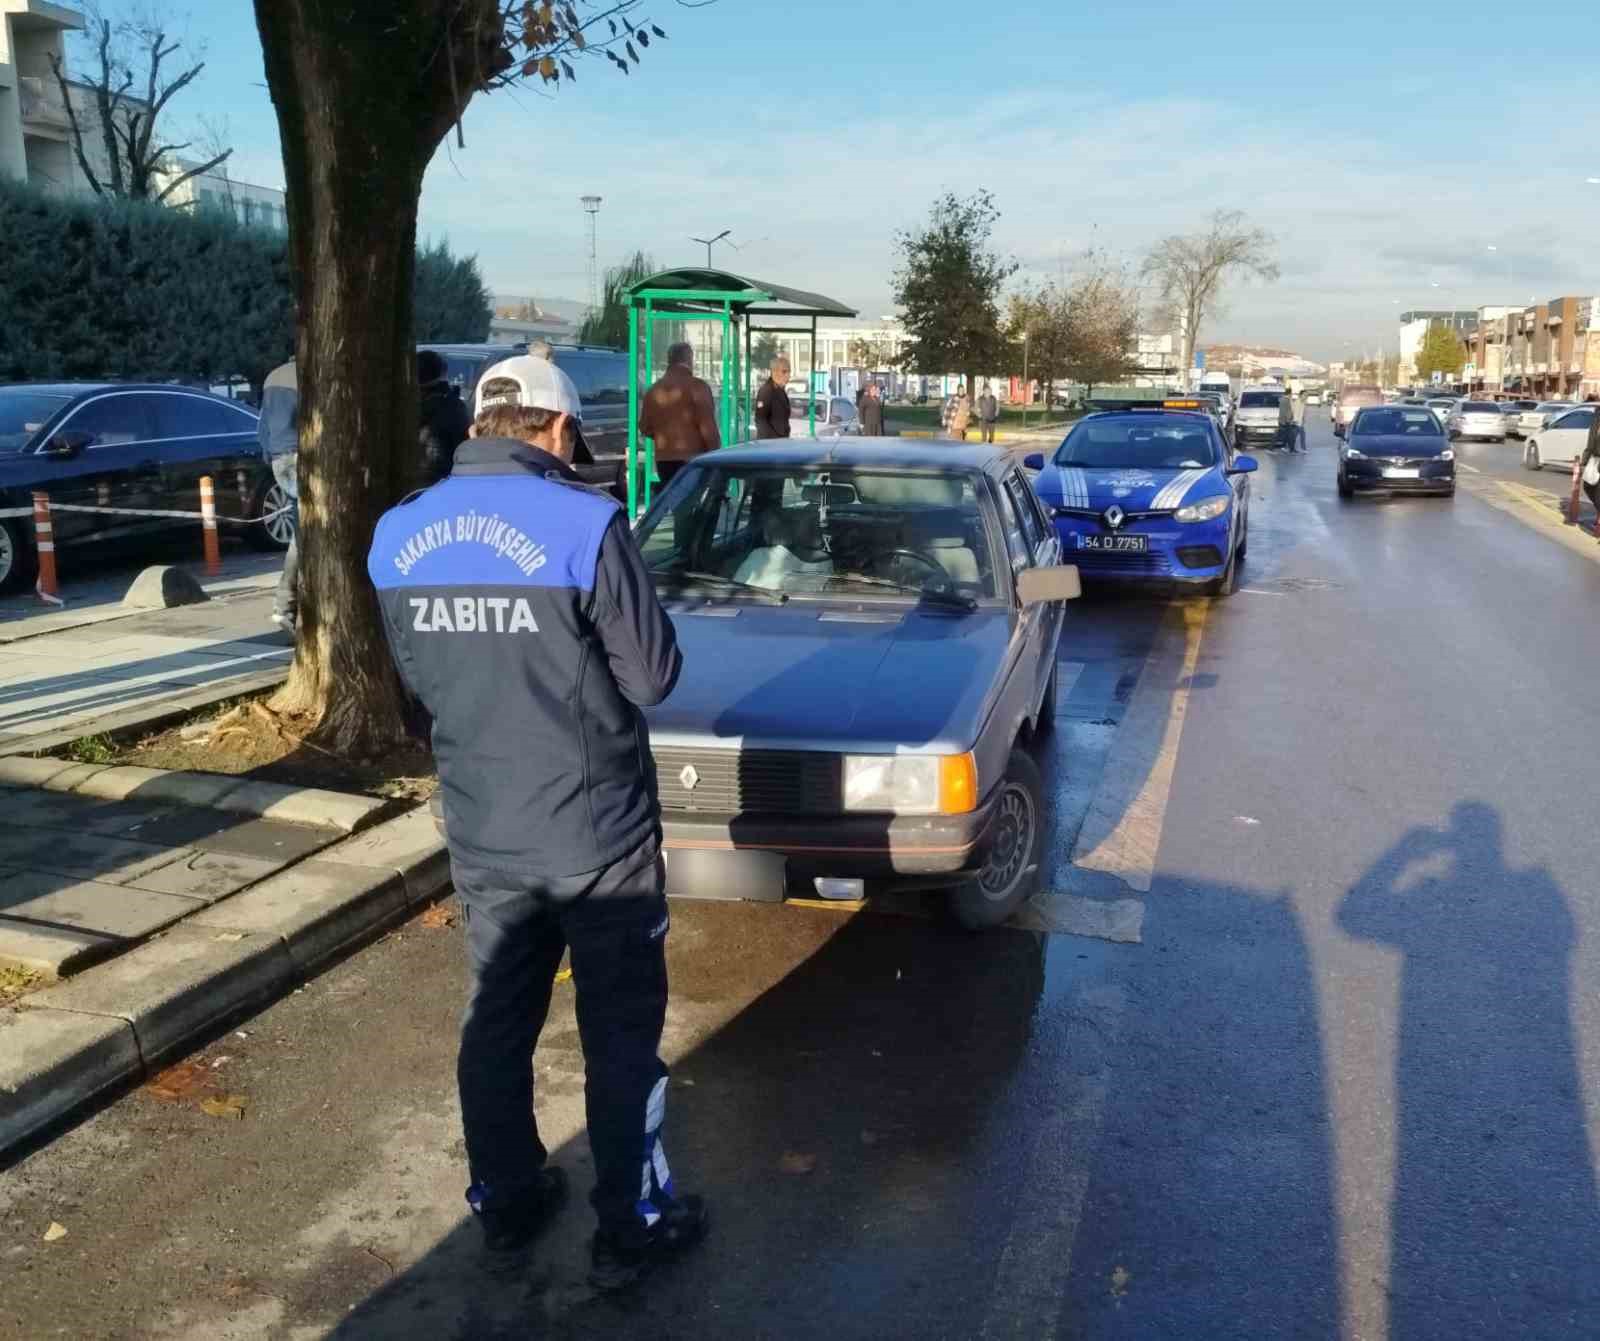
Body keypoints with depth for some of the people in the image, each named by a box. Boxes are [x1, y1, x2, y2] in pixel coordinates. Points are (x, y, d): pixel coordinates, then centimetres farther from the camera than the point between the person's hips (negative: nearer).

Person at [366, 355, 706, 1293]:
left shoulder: (398, 535, 0)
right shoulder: (584, 523, -18)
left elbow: (417, 676, 11)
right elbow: (653, 676, -12)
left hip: (479, 834, 5)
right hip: (596, 830, -5)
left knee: (496, 1022, 20)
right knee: (621, 1033, 10)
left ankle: (506, 1204, 36)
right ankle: (632, 1227, 23)